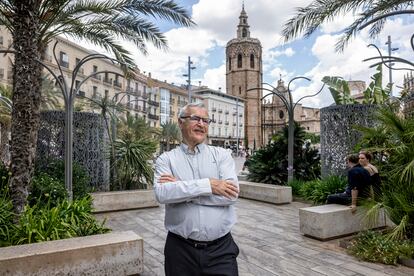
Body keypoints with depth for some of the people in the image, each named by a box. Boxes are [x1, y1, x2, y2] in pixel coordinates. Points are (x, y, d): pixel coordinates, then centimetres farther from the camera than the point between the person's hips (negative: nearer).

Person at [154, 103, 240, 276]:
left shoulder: (222, 155, 2)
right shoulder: (166, 159, 1)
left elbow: (231, 193, -12)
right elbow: (162, 193, -16)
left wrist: (181, 189, -13)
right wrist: (207, 185, -19)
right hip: (180, 249, 0)